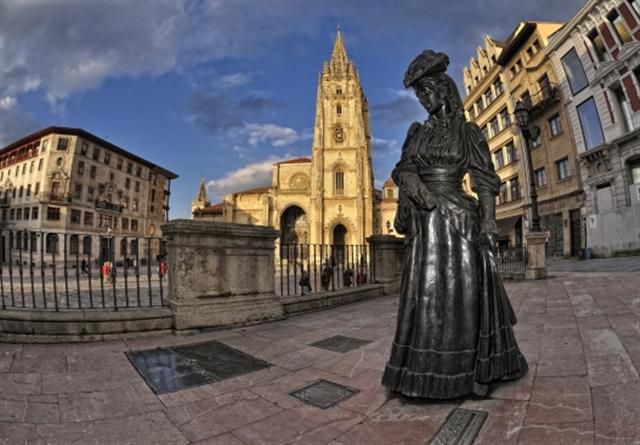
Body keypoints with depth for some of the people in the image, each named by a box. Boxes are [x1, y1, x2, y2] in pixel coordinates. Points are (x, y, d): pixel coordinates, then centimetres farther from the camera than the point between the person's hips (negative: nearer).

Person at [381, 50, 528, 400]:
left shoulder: (468, 132, 5)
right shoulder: (417, 132, 15)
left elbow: (485, 181, 0)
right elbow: (402, 169, 6)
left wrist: (488, 219, -13)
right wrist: (412, 182, -17)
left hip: (458, 217, -3)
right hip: (424, 222, 3)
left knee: (464, 293, 1)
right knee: (426, 295, 4)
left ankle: (477, 371, 18)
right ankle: (432, 370, 17)